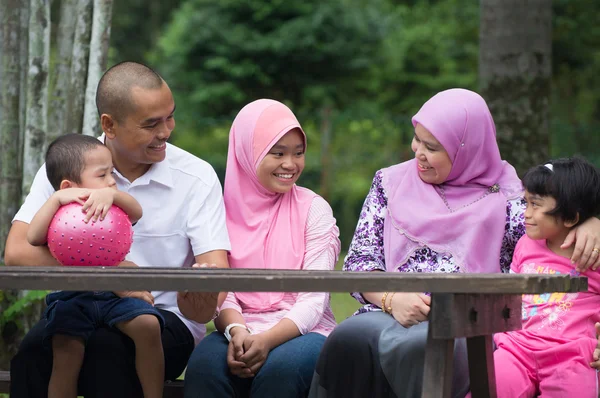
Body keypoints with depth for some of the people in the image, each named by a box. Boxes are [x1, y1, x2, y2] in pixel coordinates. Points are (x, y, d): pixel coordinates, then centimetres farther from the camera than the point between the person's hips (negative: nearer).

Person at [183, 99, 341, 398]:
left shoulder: (313, 209, 2)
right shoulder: (227, 209, 8)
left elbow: (313, 299, -6)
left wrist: (268, 339, -23)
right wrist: (236, 331, -21)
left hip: (302, 331, -1)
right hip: (240, 330, 1)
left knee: (280, 368, -35)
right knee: (204, 365, -32)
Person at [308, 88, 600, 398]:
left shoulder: (506, 199, 9)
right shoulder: (391, 183, 17)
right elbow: (359, 259, 12)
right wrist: (391, 297, -8)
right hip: (389, 315, 3)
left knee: (418, 346, -39)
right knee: (350, 338, -34)